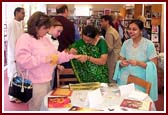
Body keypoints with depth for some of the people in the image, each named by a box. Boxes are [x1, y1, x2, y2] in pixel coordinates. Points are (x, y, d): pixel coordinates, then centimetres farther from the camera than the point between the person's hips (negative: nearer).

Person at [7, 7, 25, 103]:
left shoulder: (21, 24, 8)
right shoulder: (12, 24, -15)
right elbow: (11, 41, -18)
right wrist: (14, 57, -18)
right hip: (15, 55, -7)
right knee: (14, 76, 4)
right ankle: (13, 97, 17)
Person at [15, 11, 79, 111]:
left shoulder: (45, 39, 13)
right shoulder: (25, 39, -14)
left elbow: (55, 55, 19)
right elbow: (22, 60, -27)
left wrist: (71, 56, 6)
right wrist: (45, 59, -27)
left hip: (47, 81, 9)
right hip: (35, 84, -9)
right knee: (38, 109, 1)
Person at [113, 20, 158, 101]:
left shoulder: (149, 44, -8)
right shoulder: (126, 43, 4)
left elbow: (154, 64, -8)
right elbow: (121, 61, 11)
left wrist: (138, 63, -21)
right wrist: (121, 63, -12)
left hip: (141, 81, -3)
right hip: (125, 79, 3)